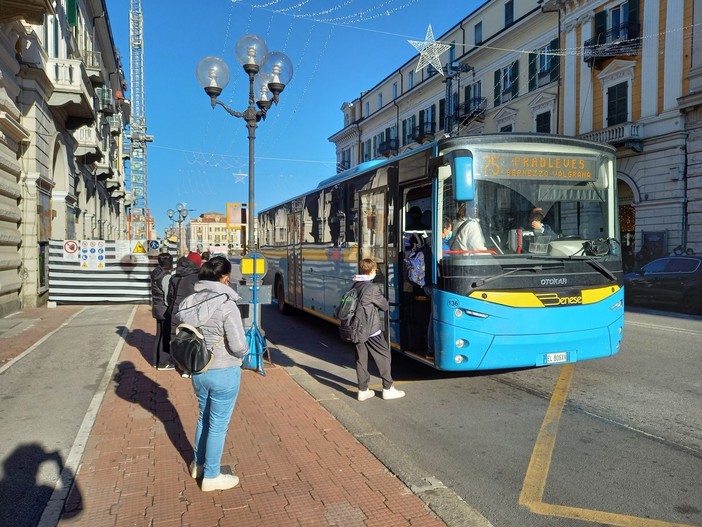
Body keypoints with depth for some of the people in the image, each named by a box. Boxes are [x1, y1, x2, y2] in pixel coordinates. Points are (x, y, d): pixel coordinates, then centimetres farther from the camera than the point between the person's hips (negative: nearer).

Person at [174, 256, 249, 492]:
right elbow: (239, 347, -21)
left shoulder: (189, 302, -3)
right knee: (218, 425, 10)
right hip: (224, 373, -6)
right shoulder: (226, 306, -22)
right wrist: (246, 348, 0)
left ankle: (198, 464, 44)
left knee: (204, 417, 26)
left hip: (198, 371, 7)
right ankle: (211, 476, 25)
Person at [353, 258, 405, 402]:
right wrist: (381, 297, 13)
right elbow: (385, 306, -6)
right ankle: (388, 388, 12)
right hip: (372, 330, -7)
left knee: (361, 359, 10)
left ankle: (363, 390, 14)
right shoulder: (373, 288, -14)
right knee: (384, 356, 6)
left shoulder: (355, 286, 7)